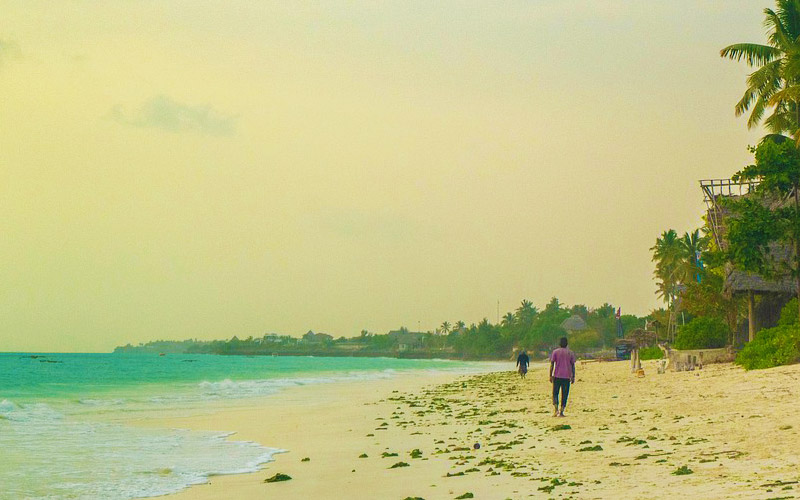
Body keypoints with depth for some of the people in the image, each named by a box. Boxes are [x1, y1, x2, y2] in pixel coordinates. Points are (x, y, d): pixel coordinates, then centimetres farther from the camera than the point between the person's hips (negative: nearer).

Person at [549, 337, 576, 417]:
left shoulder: (555, 352, 1)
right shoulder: (570, 353, 5)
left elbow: (552, 364, -3)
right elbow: (573, 366, 5)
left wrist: (551, 376, 0)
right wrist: (573, 377, 9)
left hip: (557, 376, -1)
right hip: (567, 377, 1)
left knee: (555, 393, 7)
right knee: (564, 395, 6)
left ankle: (556, 409, -13)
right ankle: (561, 412, 1)